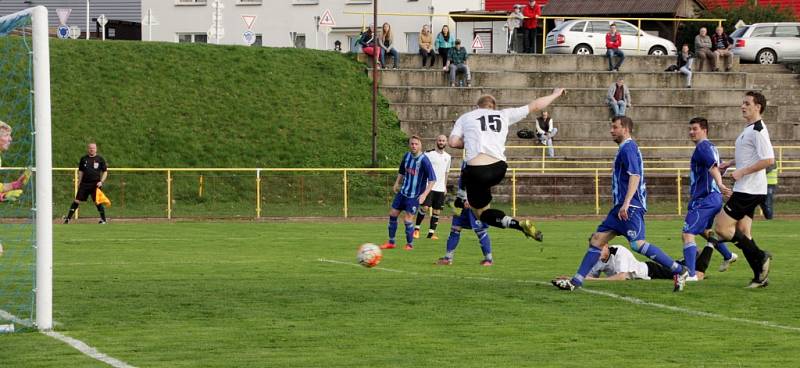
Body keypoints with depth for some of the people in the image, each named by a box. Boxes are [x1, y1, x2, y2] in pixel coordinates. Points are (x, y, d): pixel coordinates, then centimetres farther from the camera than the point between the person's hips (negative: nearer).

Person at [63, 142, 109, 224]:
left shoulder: (100, 159, 3)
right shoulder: (83, 159, 10)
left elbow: (105, 172, 5)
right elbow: (80, 172, 17)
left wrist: (101, 181, -8)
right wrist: (79, 183, 12)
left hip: (95, 184, -2)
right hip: (84, 183, 2)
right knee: (77, 200, -2)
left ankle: (103, 220, 9)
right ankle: (68, 218, 1)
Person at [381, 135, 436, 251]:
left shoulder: (424, 160, -18)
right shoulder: (407, 156, 1)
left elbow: (432, 180, -17)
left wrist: (424, 194, -25)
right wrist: (397, 184, 7)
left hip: (415, 196, -7)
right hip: (403, 192, 7)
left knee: (408, 219, -8)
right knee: (392, 214, 7)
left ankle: (410, 244, 11)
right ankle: (391, 242, 19)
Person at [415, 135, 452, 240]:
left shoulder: (447, 156, 14)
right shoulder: (429, 154, -3)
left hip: (440, 188, 5)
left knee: (437, 211, 3)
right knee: (425, 207, -15)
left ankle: (431, 233, 9)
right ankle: (416, 229, 1)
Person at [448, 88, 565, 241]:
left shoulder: (465, 118, 11)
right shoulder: (503, 115, 16)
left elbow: (453, 142, -1)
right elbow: (535, 106, 22)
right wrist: (555, 94, 37)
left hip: (477, 172, -4)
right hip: (499, 169, 4)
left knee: (481, 212, 6)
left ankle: (518, 224, -16)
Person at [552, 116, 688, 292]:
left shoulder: (628, 148, -9)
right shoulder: (627, 148, 21)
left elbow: (635, 176, -21)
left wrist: (626, 203, -29)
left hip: (631, 206, -11)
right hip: (622, 206, 11)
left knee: (638, 244, -19)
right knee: (597, 239, 6)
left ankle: (679, 271, -12)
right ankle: (576, 281, 6)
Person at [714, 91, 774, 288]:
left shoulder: (758, 130, -15)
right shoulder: (749, 129, 16)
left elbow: (768, 159, -25)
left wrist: (742, 172, -21)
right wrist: (729, 163, 21)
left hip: (749, 189, -10)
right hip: (744, 189, 10)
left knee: (722, 228, -10)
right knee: (742, 233, 9)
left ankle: (760, 257, -6)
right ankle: (761, 276, 10)